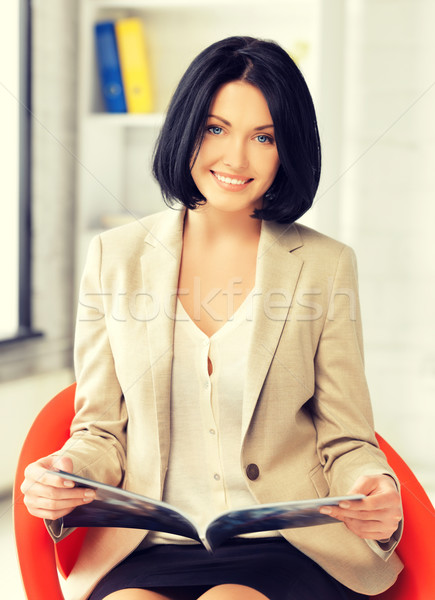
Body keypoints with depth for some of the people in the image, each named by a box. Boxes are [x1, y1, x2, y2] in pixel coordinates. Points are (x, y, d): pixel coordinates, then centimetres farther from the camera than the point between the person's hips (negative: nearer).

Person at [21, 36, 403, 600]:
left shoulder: (326, 266, 5)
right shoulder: (114, 256, 8)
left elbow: (345, 443, 6)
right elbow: (102, 431, 11)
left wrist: (376, 494, -16)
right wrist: (66, 473, -10)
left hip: (290, 552, -1)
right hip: (148, 554, 2)